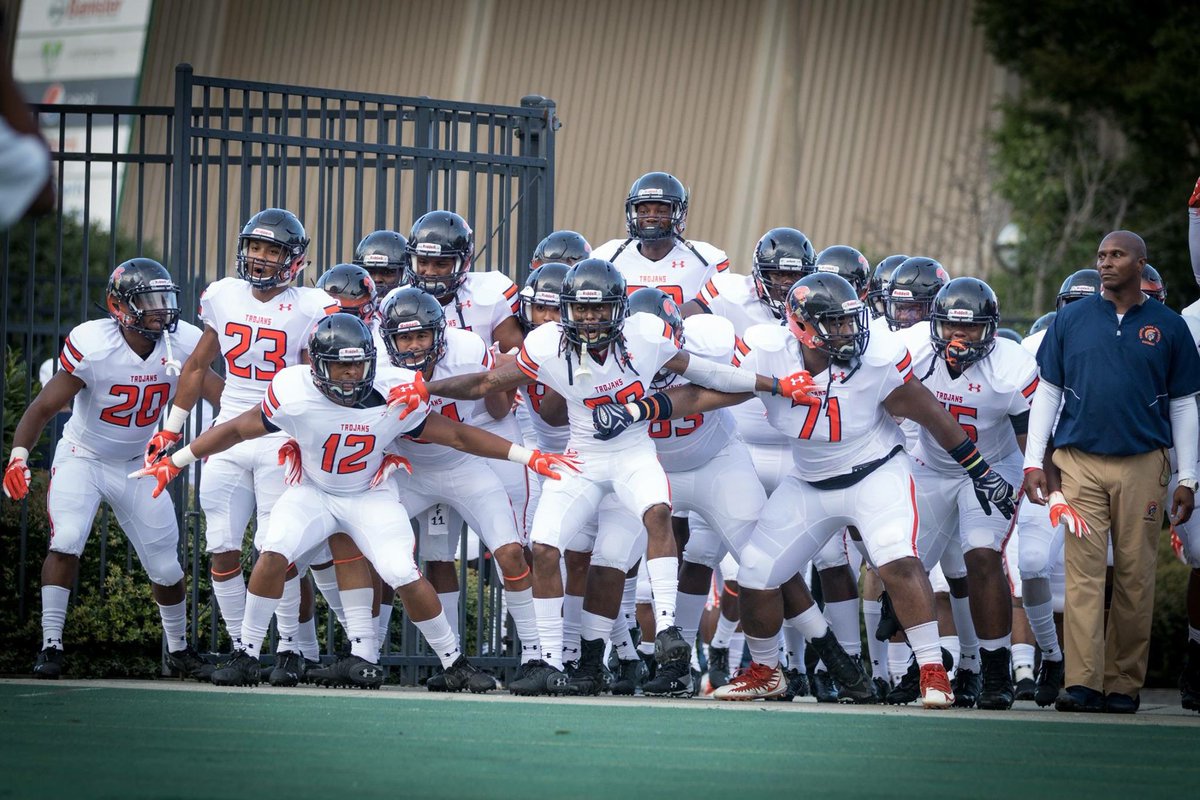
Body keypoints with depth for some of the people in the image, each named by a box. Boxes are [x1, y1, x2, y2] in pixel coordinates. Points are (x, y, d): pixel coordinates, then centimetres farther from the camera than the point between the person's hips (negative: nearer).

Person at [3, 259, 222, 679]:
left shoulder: (180, 345, -15)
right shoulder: (92, 347, -26)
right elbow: (44, 407, -24)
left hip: (137, 465, 4)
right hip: (82, 457, -4)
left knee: (166, 565, 6)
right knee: (66, 543, -25)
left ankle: (178, 648, 29)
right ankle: (51, 644, -17)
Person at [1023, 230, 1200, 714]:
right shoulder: (1072, 320, 8)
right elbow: (1047, 392, 11)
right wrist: (1033, 460, 4)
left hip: (1142, 465, 0)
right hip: (1081, 462, 0)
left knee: (1135, 576, 1)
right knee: (1083, 572, -8)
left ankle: (1123, 683, 7)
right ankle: (1083, 682, -12)